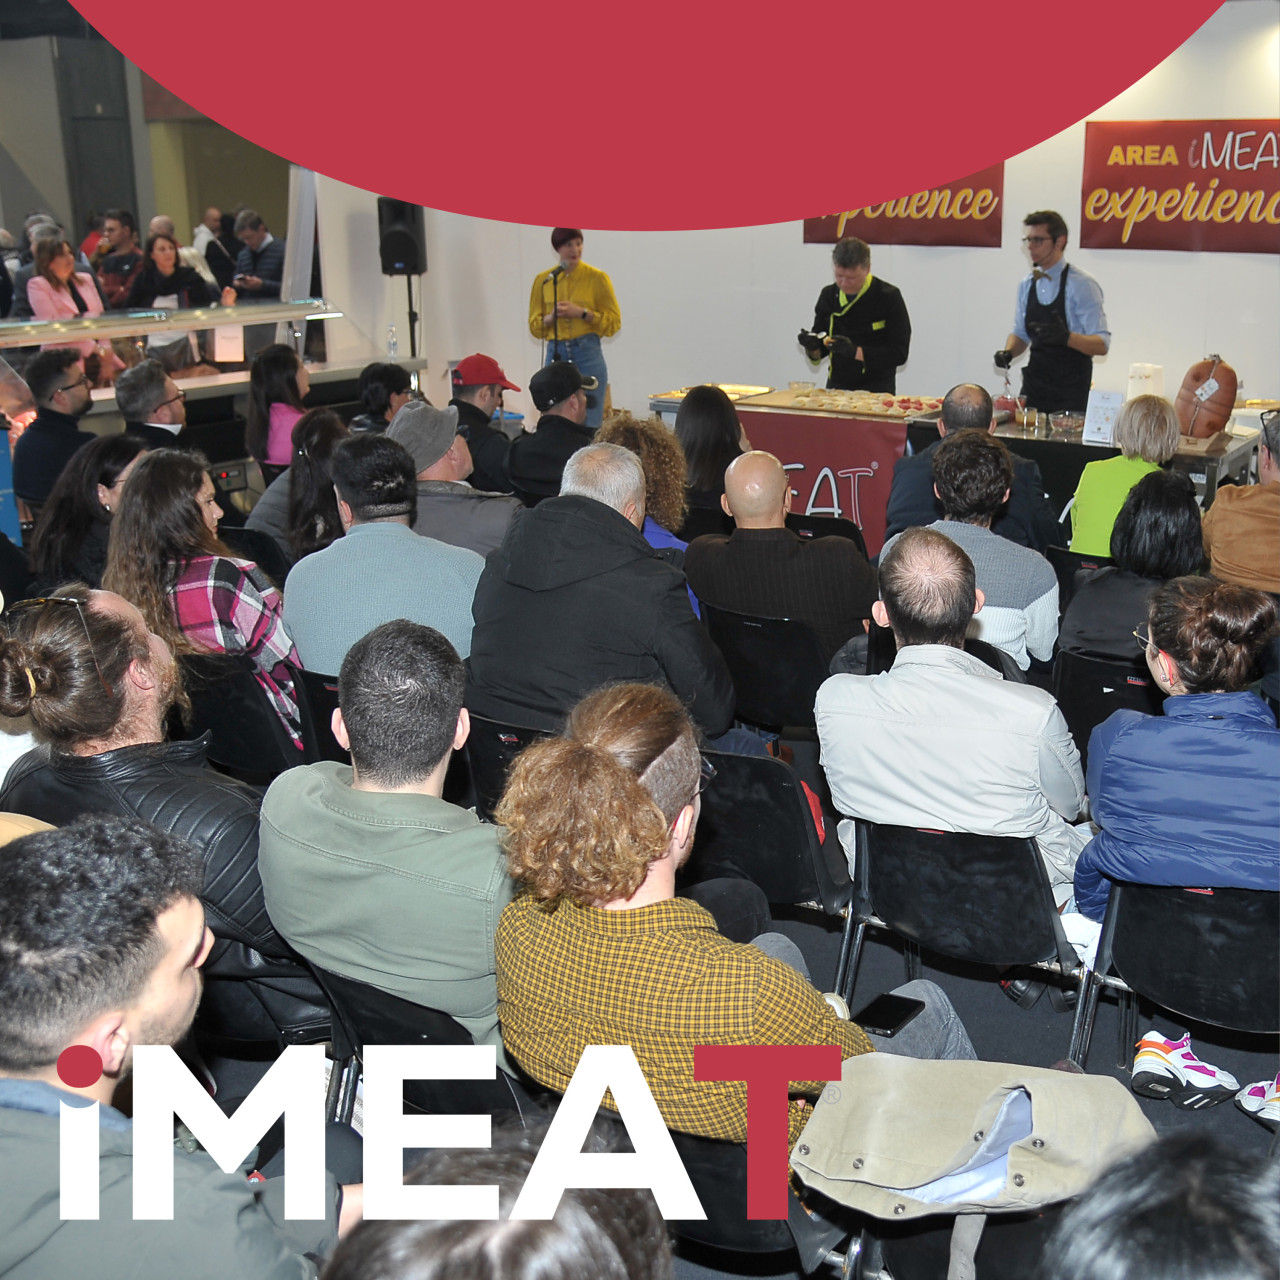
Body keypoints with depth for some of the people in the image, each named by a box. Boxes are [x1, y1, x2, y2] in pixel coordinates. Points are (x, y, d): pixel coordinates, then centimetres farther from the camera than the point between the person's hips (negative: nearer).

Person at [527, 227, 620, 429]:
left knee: (588, 425, -6)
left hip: (588, 355, -3)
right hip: (555, 355, 3)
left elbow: (614, 322, -1)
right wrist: (552, 317, -9)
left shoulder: (597, 278, 0)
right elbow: (534, 326, 11)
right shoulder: (543, 280, 9)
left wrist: (581, 313, -12)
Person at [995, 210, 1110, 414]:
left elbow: (1102, 345, -14)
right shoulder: (1026, 285, 9)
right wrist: (1008, 352, -3)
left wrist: (1066, 337, -32)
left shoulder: (1082, 284, -10)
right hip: (1034, 388, 5)